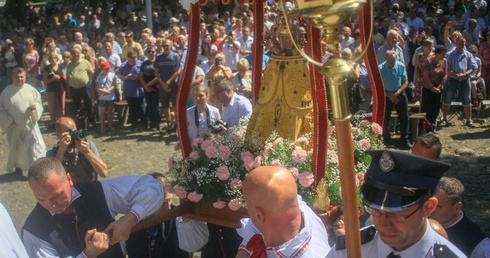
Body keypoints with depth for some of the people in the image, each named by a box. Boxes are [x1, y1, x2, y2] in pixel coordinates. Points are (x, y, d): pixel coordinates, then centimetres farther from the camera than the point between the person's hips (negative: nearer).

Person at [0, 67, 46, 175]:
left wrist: (35, 106, -14)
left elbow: (39, 101, 9)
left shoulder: (31, 89, -3)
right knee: (16, 148, 15)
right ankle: (18, 167, 36)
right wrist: (9, 120, -13)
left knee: (37, 146, -6)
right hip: (15, 127, -1)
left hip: (30, 125, 1)